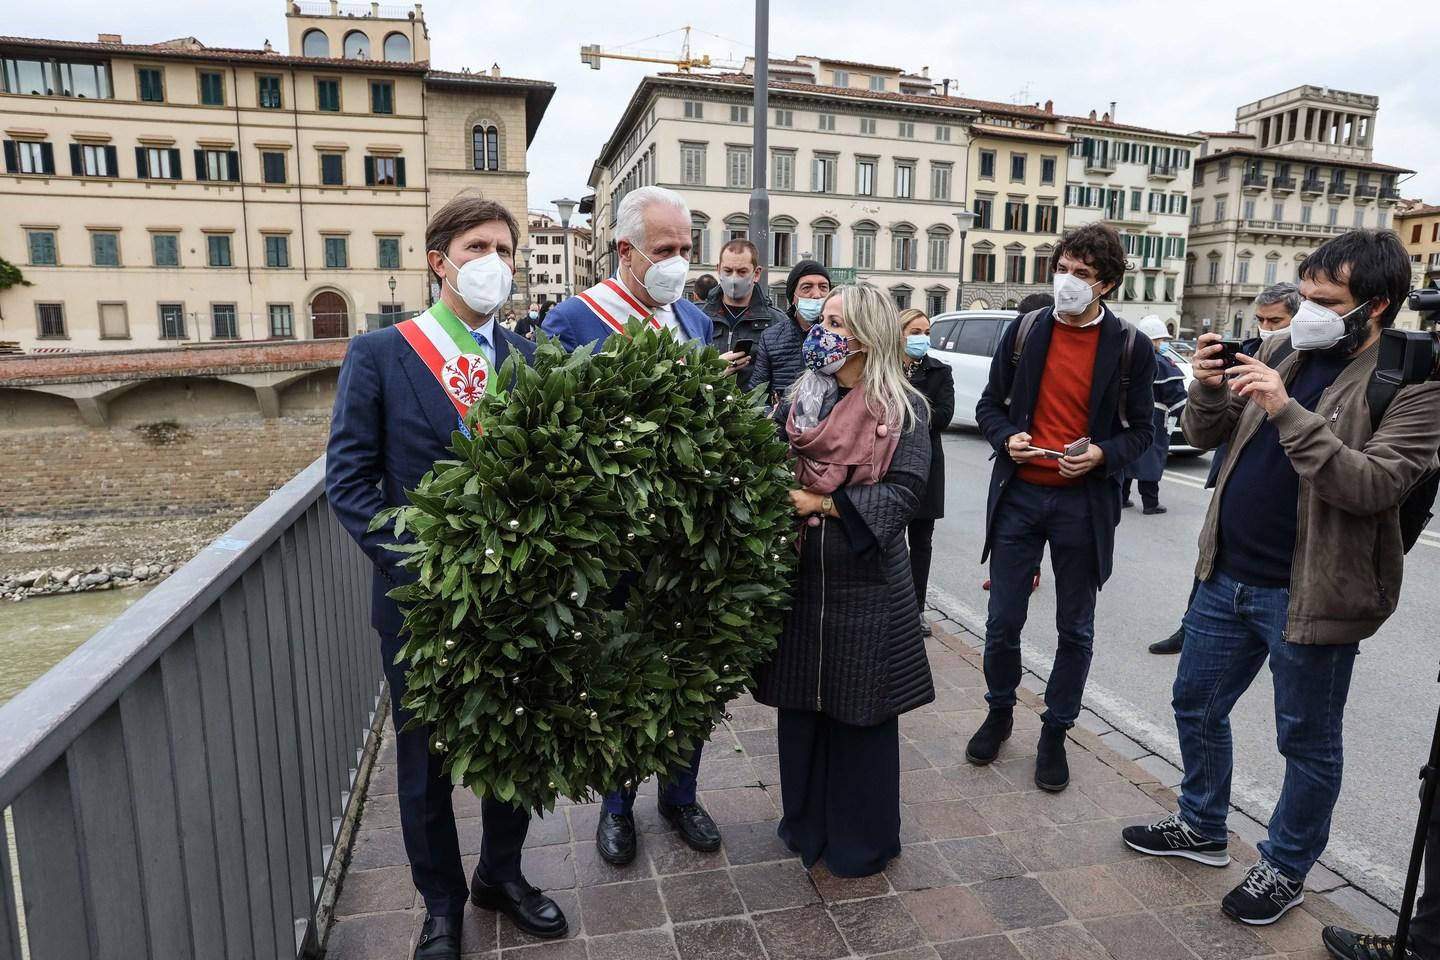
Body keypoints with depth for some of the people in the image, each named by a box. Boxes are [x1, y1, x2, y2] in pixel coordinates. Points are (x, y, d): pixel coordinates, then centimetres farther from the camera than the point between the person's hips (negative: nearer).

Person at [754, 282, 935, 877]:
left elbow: (903, 492, -14)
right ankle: (806, 825, 35)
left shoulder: (904, 409, -6)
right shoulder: (797, 400, 6)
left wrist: (823, 503, -19)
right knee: (800, 707, 13)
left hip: (866, 587, -3)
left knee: (861, 714, 9)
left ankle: (861, 841, 29)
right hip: (799, 579, 4)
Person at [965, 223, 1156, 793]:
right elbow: (990, 404, 8)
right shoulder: (1024, 331, 2)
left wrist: (1103, 454, -16)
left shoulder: (1129, 348, -2)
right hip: (1019, 495, 1)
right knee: (1003, 620, 9)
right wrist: (1006, 438, -12)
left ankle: (1055, 731, 28)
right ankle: (1000, 713, 32)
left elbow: (1141, 429, 4)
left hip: (1084, 502, -1)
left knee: (1075, 629, 10)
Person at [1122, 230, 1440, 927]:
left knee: (1307, 741, 12)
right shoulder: (1281, 354, 5)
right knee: (1197, 706, 18)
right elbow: (1204, 436, 8)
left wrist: (1287, 411, -30)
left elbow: (1371, 485, -24)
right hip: (1228, 576, 6)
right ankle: (1201, 828, 40)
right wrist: (1208, 387, -12)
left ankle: (1285, 868, 34)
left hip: (1309, 594, -6)